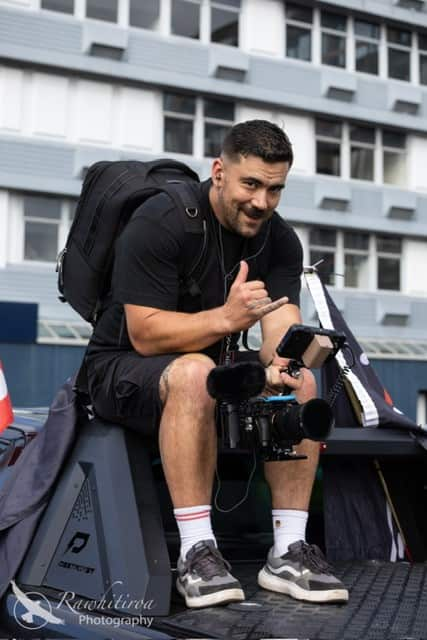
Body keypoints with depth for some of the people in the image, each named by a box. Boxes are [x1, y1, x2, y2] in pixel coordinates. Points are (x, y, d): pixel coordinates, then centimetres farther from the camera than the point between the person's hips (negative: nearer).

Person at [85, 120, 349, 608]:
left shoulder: (280, 241, -1)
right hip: (122, 371, -6)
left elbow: (283, 329, -12)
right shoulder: (159, 223, -19)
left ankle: (288, 552, -16)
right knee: (194, 373, -37)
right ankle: (196, 553, -34)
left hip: (215, 373, 6)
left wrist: (279, 366, -35)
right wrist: (225, 318, -38)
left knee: (302, 381, -18)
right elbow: (145, 334, -24)